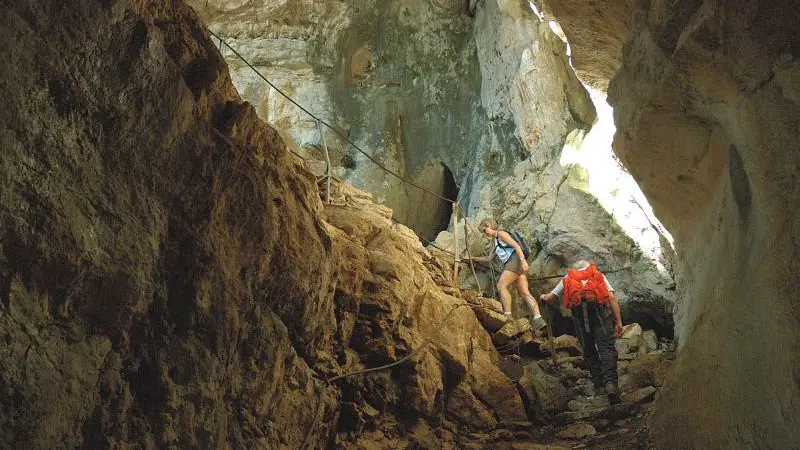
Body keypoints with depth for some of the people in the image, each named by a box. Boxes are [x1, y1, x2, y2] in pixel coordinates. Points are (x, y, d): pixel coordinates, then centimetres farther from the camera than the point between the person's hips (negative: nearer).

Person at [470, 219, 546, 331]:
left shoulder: (501, 234, 1)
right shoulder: (495, 241, 30)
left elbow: (516, 245, -11)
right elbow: (489, 258, 39)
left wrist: (523, 260, -22)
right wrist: (474, 259, 38)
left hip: (515, 260, -9)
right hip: (511, 264, 9)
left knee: (501, 285, -15)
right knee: (524, 292, -4)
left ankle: (507, 315, -21)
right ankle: (538, 318, -17)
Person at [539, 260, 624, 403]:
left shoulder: (567, 279, 30)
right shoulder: (599, 275, 28)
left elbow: (550, 298, 32)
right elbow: (612, 297, 13)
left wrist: (543, 297, 55)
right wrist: (618, 322, 11)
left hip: (578, 311, 1)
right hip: (599, 310, -1)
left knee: (589, 350, 15)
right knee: (606, 348, -9)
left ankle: (598, 380, 7)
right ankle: (610, 381, -28)